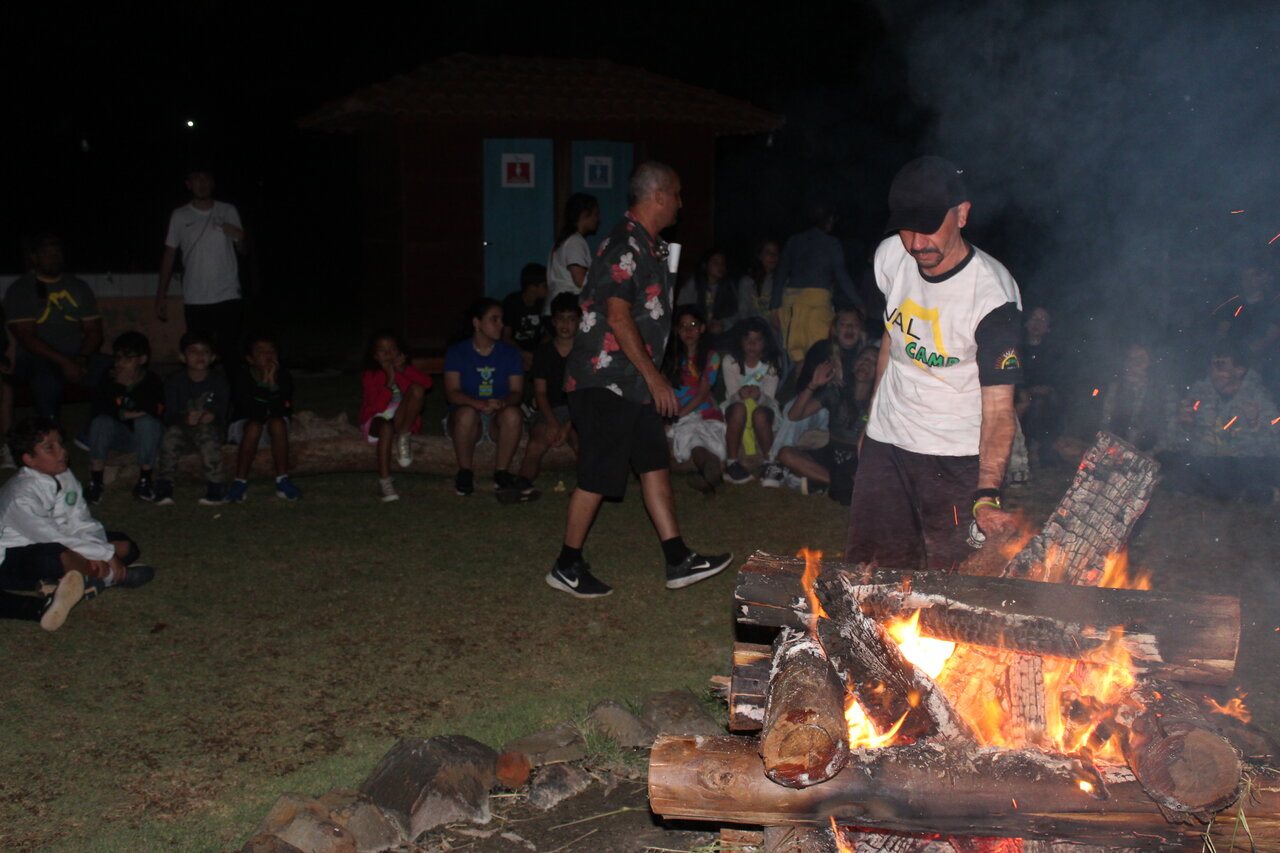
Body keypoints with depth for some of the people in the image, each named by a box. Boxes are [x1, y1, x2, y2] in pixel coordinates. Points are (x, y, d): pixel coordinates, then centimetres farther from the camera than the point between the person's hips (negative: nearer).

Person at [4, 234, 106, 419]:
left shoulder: (78, 287, 18)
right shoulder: (20, 290, 6)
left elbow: (94, 331, 12)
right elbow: (26, 337, -5)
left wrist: (81, 359, -9)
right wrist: (63, 362, -17)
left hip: (78, 359, 3)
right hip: (37, 359, -3)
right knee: (47, 381, -39)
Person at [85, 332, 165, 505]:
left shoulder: (153, 382, -13)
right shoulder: (109, 381, -4)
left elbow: (153, 410, -30)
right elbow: (96, 410, -13)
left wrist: (128, 384, -26)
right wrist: (125, 414, -24)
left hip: (145, 437, -3)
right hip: (119, 436, 3)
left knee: (147, 422, -34)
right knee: (102, 421, -27)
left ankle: (144, 480, -20)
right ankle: (95, 482, -24)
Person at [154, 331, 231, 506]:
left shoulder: (219, 380, -2)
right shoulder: (175, 380, -3)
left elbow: (221, 411, -9)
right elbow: (169, 415, -12)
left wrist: (211, 416, -33)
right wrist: (185, 418, -34)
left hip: (211, 428, -1)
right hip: (183, 429, 1)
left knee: (207, 432, -36)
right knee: (171, 433, -33)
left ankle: (216, 487, -36)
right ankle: (164, 487, -28)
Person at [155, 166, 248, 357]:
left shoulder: (228, 211, 6)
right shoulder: (179, 216, 6)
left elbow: (242, 250, 10)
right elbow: (170, 254, 10)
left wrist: (240, 236, -14)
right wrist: (161, 295, 6)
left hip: (227, 296, 0)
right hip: (194, 300, 0)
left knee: (230, 353, -6)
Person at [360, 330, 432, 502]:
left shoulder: (406, 370, 10)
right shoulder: (369, 377, 2)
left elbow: (427, 383, -12)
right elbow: (375, 407, -13)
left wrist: (403, 370, -17)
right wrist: (389, 384, -19)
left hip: (404, 418, 2)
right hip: (378, 419, -2)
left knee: (417, 389, -25)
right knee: (387, 427, -42)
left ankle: (403, 437, -23)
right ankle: (385, 481, -41)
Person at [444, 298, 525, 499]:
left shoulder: (510, 353, 7)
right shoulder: (457, 352, 0)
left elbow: (517, 391, -2)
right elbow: (452, 393, -11)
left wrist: (503, 403, -27)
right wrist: (479, 404, -31)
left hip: (498, 420, 1)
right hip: (468, 421, -1)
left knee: (512, 413, -33)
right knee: (467, 413, -36)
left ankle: (501, 473, -19)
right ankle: (465, 473, -17)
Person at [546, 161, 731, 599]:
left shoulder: (648, 245, 14)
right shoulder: (625, 246, -17)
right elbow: (618, 317, -22)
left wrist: (652, 375, 22)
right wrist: (653, 376, -19)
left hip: (633, 381, 10)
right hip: (605, 379, -10)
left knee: (655, 464, 10)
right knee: (598, 476, -3)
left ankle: (678, 561, 14)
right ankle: (567, 566, 10)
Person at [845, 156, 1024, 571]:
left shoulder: (993, 294, -23)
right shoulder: (890, 257, -5)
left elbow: (998, 407, -26)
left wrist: (987, 496, -38)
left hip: (957, 457, -5)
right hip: (885, 443, 5)